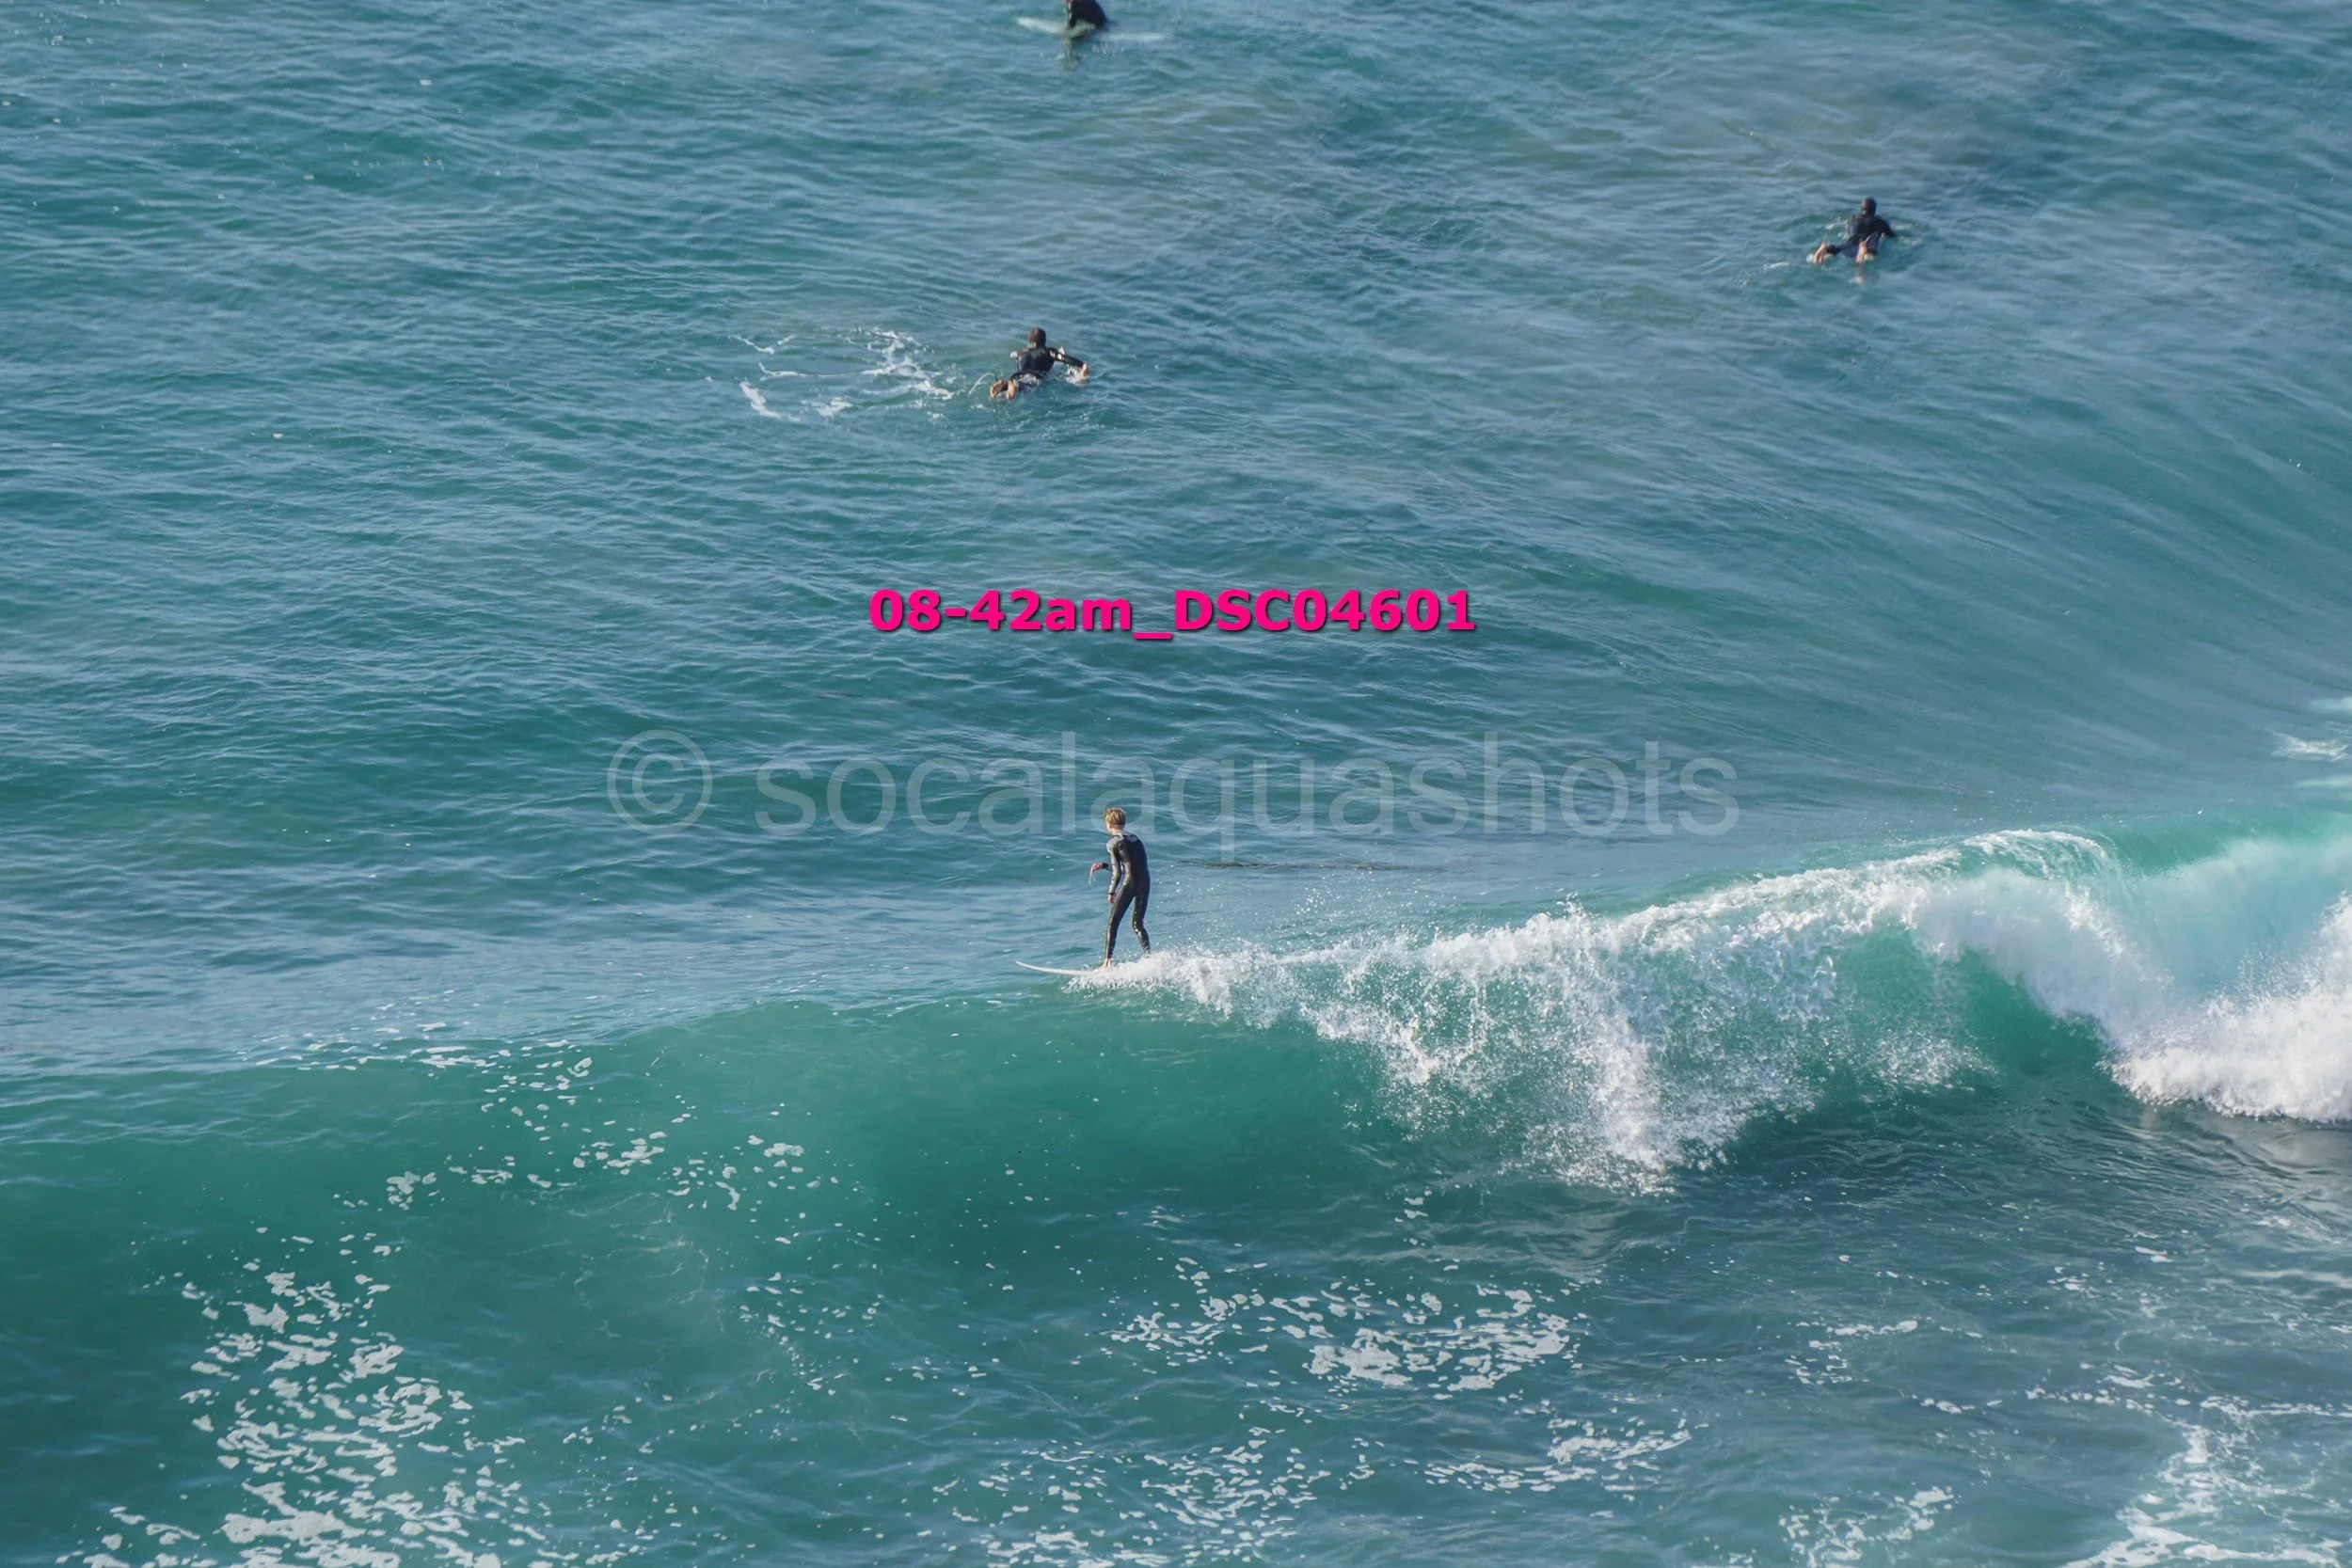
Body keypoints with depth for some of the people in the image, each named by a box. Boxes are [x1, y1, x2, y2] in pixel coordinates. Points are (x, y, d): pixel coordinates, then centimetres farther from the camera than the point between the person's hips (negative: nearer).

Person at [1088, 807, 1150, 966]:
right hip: (1146, 882, 6)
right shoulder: (1135, 839, 21)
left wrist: (1111, 892, 4)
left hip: (1130, 882, -6)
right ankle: (1149, 957, 0)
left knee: (1112, 924, 2)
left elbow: (1118, 872, -5)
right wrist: (1104, 865, 31)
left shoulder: (1113, 843, 1)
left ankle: (1107, 962, -6)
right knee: (1138, 925, 16)